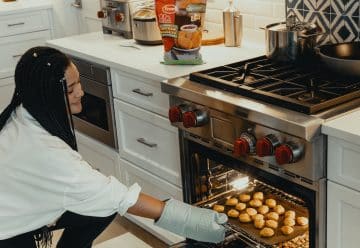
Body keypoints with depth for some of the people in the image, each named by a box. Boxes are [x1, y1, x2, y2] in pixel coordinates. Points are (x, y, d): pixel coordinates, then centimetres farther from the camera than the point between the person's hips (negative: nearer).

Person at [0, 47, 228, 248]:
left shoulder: (24, 115, -10)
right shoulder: (41, 149, -36)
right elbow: (116, 196, -34)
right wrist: (184, 219, -31)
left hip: (21, 207, 8)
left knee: (102, 204, -3)